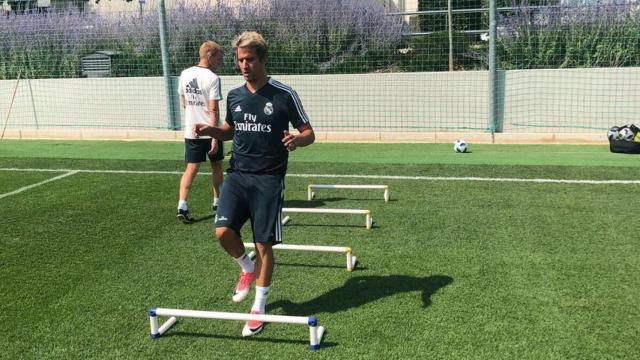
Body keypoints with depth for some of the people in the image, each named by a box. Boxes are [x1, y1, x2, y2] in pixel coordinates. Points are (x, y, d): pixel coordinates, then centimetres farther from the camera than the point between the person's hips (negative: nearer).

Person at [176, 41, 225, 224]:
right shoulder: (212, 78, -15)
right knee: (216, 167, 16)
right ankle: (217, 201, 30)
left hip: (191, 131, 5)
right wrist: (215, 137, -20)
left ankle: (182, 205, -11)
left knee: (191, 169, 3)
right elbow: (213, 110, -20)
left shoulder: (185, 74, 4)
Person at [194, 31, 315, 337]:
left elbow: (309, 133, -2)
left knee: (263, 245, 0)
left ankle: (259, 308, 19)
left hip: (268, 179, -4)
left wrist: (296, 140, -26)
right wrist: (210, 130, 0)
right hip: (237, 174, 4)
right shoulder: (234, 95, 6)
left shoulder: (284, 95, -7)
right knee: (223, 231, -13)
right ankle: (247, 268, 21)